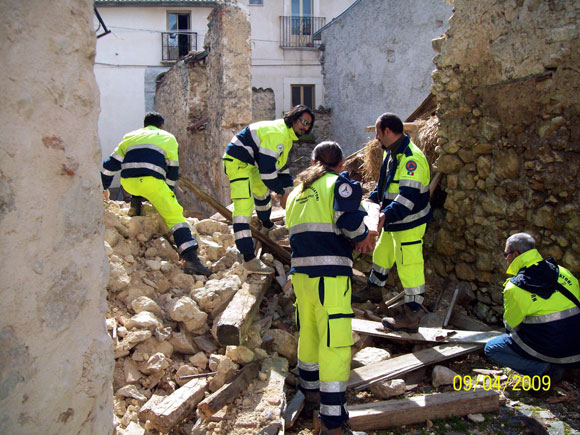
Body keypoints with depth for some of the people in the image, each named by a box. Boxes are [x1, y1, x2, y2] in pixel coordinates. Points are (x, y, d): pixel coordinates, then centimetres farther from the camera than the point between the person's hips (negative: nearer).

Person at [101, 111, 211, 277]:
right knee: (175, 215, -6)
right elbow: (172, 171, 20)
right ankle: (191, 259, -19)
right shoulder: (168, 138, 22)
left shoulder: (130, 136, 30)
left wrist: (104, 187, 41)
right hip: (151, 182, -4)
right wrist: (167, 194, 30)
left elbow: (111, 163, 29)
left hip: (127, 182, 4)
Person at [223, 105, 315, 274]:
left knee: (262, 191, 31)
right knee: (244, 207, -20)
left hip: (250, 163, 12)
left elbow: (281, 165, 17)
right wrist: (282, 193, -15)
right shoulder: (276, 134, -25)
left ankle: (266, 227, 59)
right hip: (237, 163, -11)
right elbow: (266, 169, -27)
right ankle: (249, 259, -26)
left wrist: (288, 190, 10)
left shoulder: (287, 134, 9)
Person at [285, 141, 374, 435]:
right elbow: (349, 219, -18)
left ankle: (310, 394, 41)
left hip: (300, 272, 7)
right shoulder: (339, 183, -1)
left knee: (308, 333, 23)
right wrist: (362, 236, 3)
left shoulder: (296, 193, 20)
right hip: (330, 275, -7)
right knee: (335, 344, -2)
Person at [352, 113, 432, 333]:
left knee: (409, 267, -4)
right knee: (381, 253, 26)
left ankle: (411, 317, 5)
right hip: (393, 222, 11)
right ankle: (374, 290, 49)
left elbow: (408, 196, -34)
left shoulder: (411, 158, -25)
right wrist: (373, 198, 14)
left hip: (409, 225, -11)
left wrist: (387, 215, -42)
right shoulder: (392, 153, 9)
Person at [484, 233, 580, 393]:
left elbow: (511, 325, 0)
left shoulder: (514, 287, -12)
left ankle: (544, 370, -6)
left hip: (552, 352, -6)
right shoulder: (562, 272, 2)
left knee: (491, 349, 9)